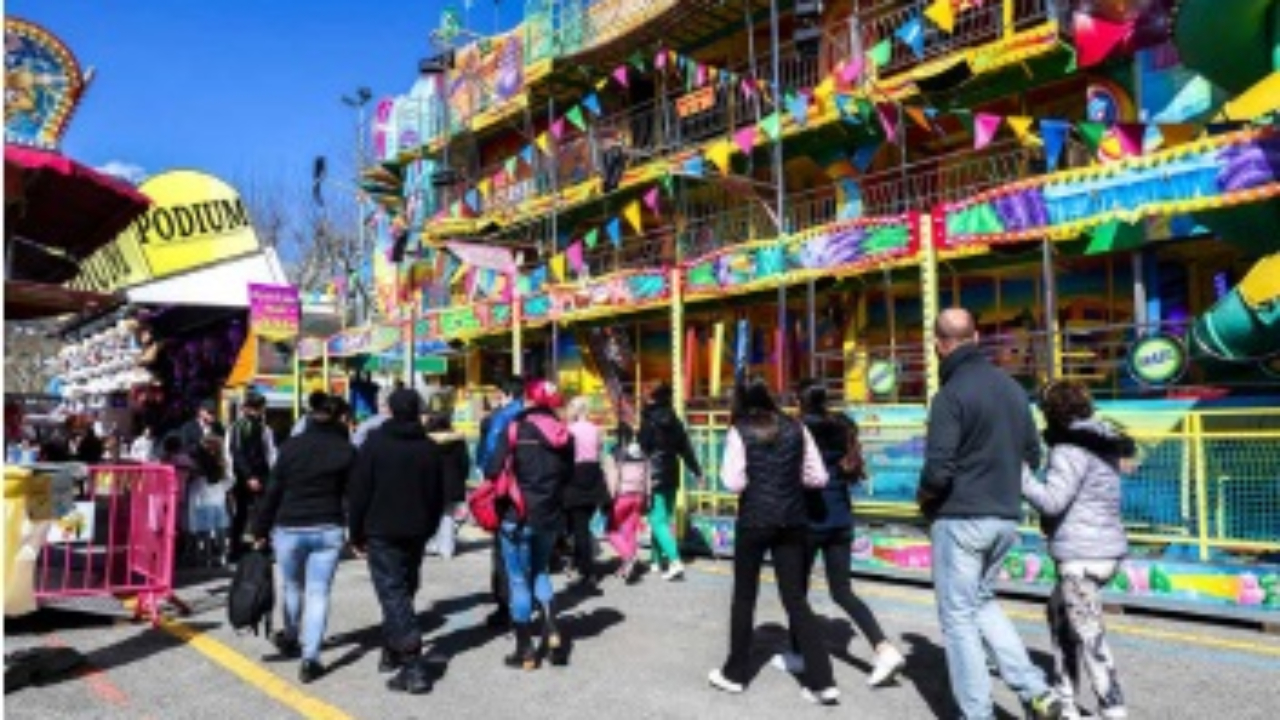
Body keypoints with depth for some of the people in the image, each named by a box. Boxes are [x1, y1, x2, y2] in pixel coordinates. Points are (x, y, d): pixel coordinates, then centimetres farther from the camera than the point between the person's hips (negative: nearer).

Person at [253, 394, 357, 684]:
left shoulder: (292, 446, 0)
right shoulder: (346, 451, -2)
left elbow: (273, 491, 1)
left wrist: (260, 530, 6)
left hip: (289, 528, 1)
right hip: (328, 530, -1)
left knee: (292, 588, 20)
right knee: (318, 593, 1)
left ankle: (291, 639, 39)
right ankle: (310, 658, -5)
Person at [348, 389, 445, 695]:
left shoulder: (375, 443, -7)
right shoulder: (429, 448, 5)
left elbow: (358, 493, -7)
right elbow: (438, 496, 10)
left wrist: (356, 533, 2)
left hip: (381, 533, -5)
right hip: (416, 533, 5)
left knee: (393, 594, -7)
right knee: (403, 592, 18)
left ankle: (413, 667, -15)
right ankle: (393, 652, 29)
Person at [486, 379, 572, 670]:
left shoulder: (516, 430, -12)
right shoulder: (564, 434, 2)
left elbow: (495, 470, -13)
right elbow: (568, 475, 8)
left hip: (518, 515, -4)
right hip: (550, 515, 5)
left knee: (519, 580, 7)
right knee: (540, 572, 24)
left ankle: (525, 651, 13)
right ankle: (552, 630, 8)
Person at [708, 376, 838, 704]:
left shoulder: (740, 431, -5)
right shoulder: (796, 428, 5)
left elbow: (734, 482, -11)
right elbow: (818, 477, 5)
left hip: (754, 520, -3)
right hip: (792, 520, 3)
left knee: (744, 595, 12)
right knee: (795, 597, 8)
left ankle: (735, 673, 23)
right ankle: (822, 681, 4)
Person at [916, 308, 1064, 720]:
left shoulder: (951, 394, -16)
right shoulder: (1012, 388, 8)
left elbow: (938, 471, -22)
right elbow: (1033, 456, 15)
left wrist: (923, 498, -2)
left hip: (960, 519, -7)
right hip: (1006, 518, 7)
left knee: (958, 616, 5)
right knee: (982, 601, 23)